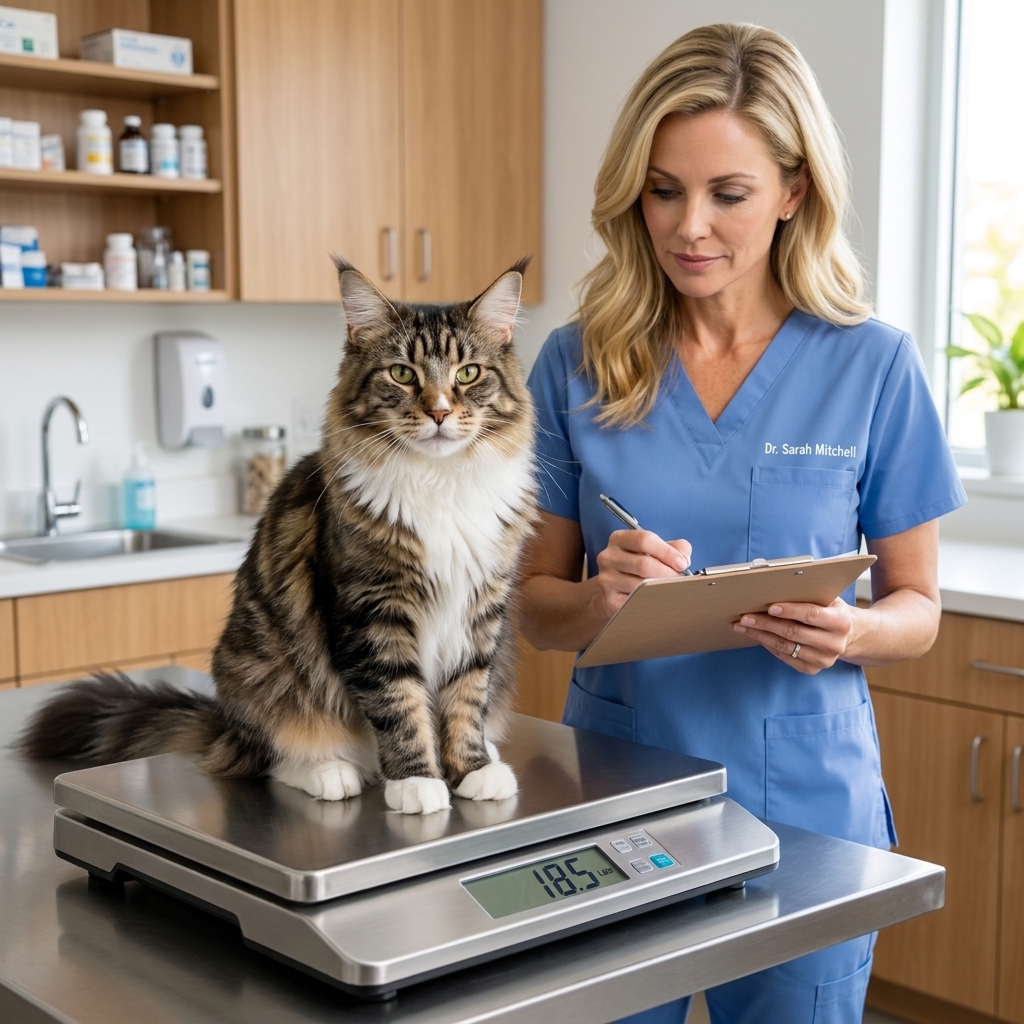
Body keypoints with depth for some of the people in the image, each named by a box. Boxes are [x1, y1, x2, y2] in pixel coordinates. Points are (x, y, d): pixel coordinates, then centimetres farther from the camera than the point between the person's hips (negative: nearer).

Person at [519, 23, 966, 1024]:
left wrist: (849, 633, -21)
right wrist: (602, 601, -19)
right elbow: (535, 603, 3)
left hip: (802, 804, -1)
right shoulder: (576, 364, -2)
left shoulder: (873, 367, -5)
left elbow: (917, 608, 1)